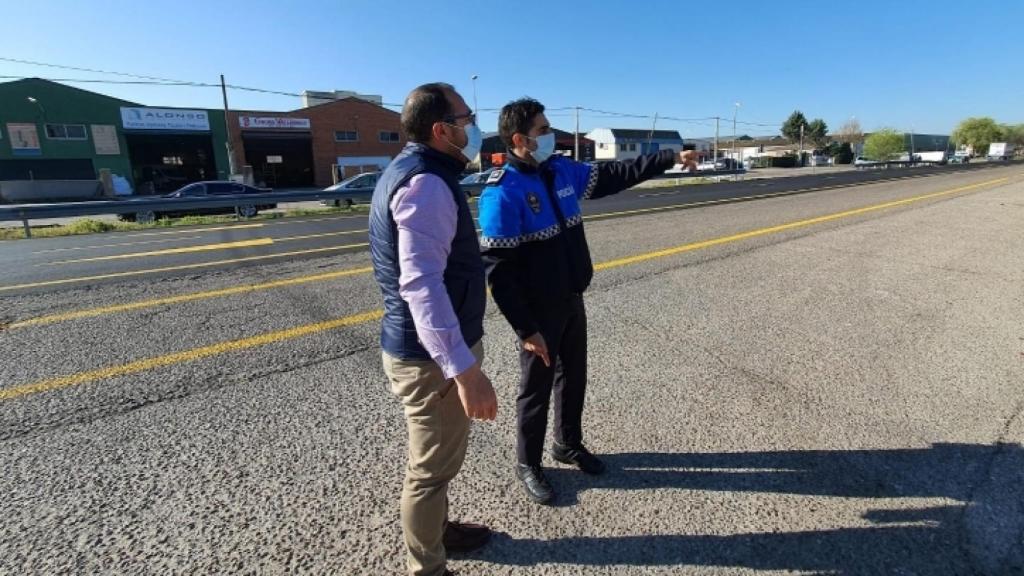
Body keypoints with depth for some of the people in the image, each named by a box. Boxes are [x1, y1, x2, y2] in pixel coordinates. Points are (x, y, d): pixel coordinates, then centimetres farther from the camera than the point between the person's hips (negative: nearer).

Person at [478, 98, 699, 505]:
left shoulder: (562, 170, 3)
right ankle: (528, 465, 30)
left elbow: (614, 176, 15)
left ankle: (568, 445, 42)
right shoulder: (503, 193, -20)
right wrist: (526, 329, -22)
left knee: (574, 377, 20)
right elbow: (498, 271, -22)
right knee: (537, 388, 8)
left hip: (573, 301, 7)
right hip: (538, 310, -7)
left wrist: (671, 158, 14)